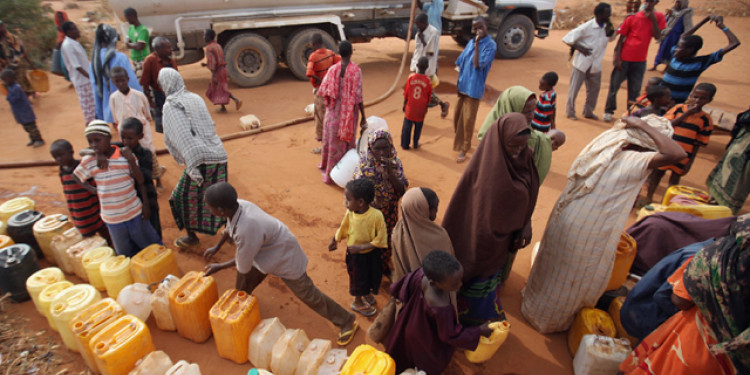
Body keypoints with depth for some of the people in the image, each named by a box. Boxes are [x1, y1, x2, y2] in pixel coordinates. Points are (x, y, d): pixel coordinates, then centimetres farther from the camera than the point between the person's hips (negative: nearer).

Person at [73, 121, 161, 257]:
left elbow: (140, 181, -5)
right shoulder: (88, 161, -7)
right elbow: (76, 175, 11)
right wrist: (91, 189, 2)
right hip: (112, 218, 2)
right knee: (126, 253, 18)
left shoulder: (126, 155, -11)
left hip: (135, 212, -2)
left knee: (151, 247, 15)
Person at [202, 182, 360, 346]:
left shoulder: (247, 228, -44)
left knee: (307, 294, 4)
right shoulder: (237, 205, -20)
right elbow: (230, 227, 8)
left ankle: (347, 321, 21)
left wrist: (219, 267, -7)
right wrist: (216, 247, 19)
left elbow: (243, 266, -25)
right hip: (263, 252, 8)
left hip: (285, 257, -8)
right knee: (243, 287, 23)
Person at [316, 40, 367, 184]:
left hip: (333, 112, 2)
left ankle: (328, 168, 33)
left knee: (332, 140, 18)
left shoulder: (332, 69, -8)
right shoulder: (356, 70, -14)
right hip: (349, 113, -2)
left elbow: (322, 91, -8)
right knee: (346, 141, 15)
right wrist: (363, 117, -9)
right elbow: (358, 96, -15)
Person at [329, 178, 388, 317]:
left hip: (371, 253, -1)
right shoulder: (349, 213, -18)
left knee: (373, 274, 22)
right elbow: (343, 228, 2)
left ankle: (367, 293, 54)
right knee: (357, 277, 19)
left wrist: (361, 247, -27)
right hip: (354, 254, 1)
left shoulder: (376, 215, -29)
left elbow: (380, 240, -24)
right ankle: (358, 301, 45)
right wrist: (334, 240, 12)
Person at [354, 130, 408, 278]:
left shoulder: (396, 163, -13)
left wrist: (390, 172, -29)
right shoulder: (364, 163, -18)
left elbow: (402, 191, -17)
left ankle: (386, 268, 46)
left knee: (388, 240, 21)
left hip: (389, 213, 2)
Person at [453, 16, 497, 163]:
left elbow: (478, 64, -23)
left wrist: (477, 43, -22)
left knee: (468, 120, -2)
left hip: (474, 88, -7)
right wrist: (459, 82, 6)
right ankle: (459, 142, 35)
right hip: (462, 86, 7)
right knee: (458, 117, 15)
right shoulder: (471, 42, 9)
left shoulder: (490, 45, -11)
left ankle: (464, 150, 9)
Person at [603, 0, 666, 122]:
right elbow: (621, 38, 0)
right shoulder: (633, 17, -1)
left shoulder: (658, 17, 5)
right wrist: (617, 58, -7)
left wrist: (653, 19, -11)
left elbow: (657, 36, -6)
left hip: (640, 60, 1)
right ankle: (608, 111, 15)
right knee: (614, 85, 2)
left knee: (635, 89, 5)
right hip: (624, 58, -1)